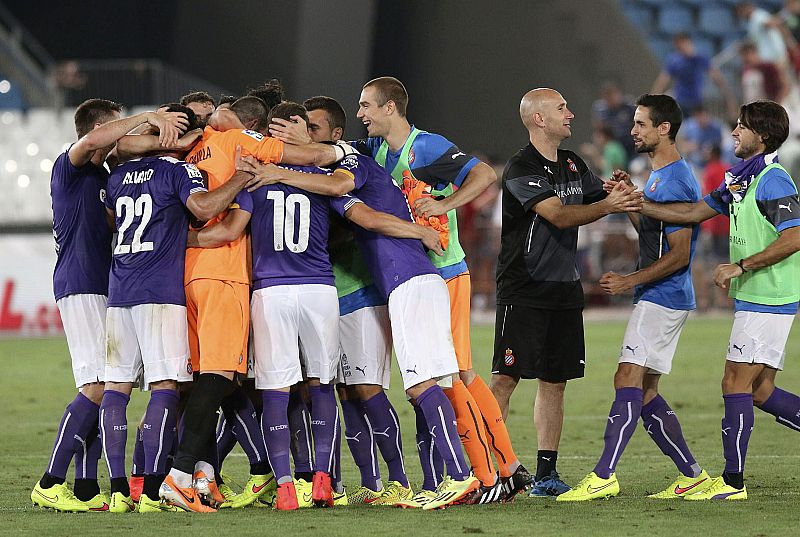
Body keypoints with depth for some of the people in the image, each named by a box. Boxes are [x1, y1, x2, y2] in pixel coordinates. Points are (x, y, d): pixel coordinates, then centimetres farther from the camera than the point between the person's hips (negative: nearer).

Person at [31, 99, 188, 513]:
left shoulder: (104, 175, 22)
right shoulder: (69, 167, -6)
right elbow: (92, 140, -28)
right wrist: (146, 118, -27)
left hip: (104, 290, 10)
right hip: (80, 288, -10)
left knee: (102, 391, 4)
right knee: (98, 386, -17)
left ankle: (86, 490, 3)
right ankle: (50, 484, -17)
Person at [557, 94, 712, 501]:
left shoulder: (675, 182, -16)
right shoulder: (658, 177, 16)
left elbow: (679, 254, -19)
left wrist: (630, 281, -20)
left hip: (662, 298, -11)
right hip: (655, 299, 11)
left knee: (628, 380, -15)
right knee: (645, 391, 10)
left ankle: (603, 477, -20)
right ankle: (692, 475, 14)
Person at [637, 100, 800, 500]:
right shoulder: (739, 179, 15)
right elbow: (694, 213, 16)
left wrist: (740, 267, -20)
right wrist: (637, 204, 9)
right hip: (754, 300, 10)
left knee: (736, 384, -8)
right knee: (760, 392, 11)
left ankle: (732, 482, -5)